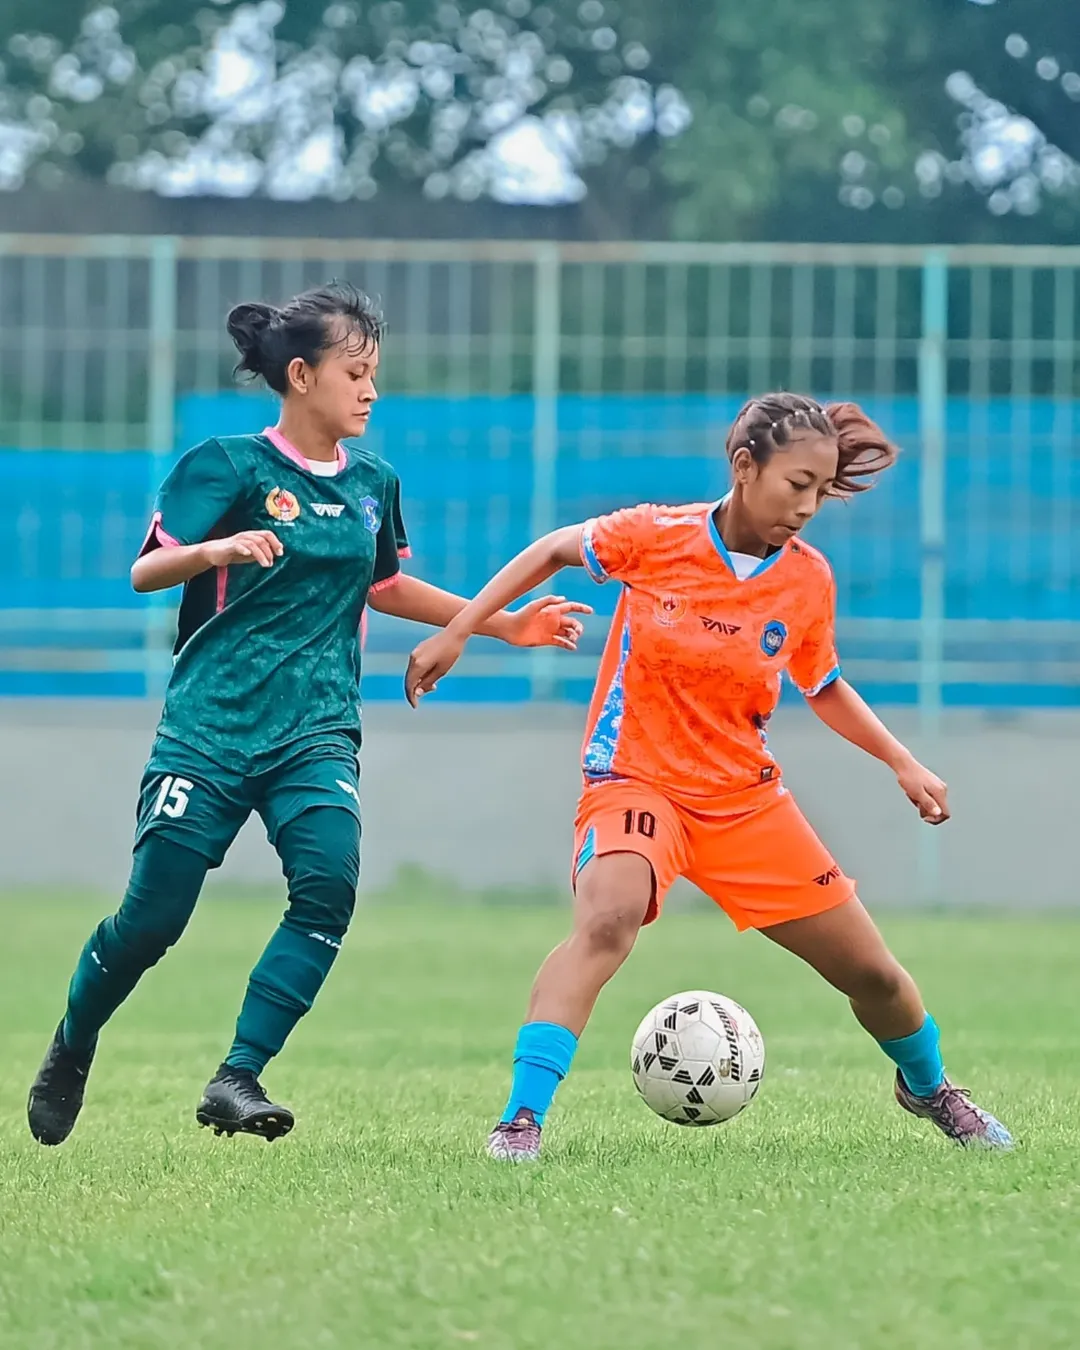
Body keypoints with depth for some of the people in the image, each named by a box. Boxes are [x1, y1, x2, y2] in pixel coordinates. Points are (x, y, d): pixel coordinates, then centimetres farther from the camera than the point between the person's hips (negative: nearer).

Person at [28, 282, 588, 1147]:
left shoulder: (373, 484, 12)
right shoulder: (230, 466, -5)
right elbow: (145, 572, -9)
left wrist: (502, 623, 27)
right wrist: (217, 549, -30)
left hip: (316, 732, 4)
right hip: (211, 726, -4)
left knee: (330, 884, -22)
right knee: (152, 916, -2)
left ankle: (238, 1079, -17)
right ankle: (69, 1054, 26)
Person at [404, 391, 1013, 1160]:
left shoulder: (809, 580, -4)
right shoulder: (656, 538, -13)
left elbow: (823, 686, 14)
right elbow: (553, 551, 4)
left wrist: (903, 764, 9)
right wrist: (458, 633, 2)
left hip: (746, 795, 4)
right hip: (635, 779, -4)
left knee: (872, 972, 8)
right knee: (606, 921, -36)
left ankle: (929, 1089, 40)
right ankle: (522, 1119, -35)